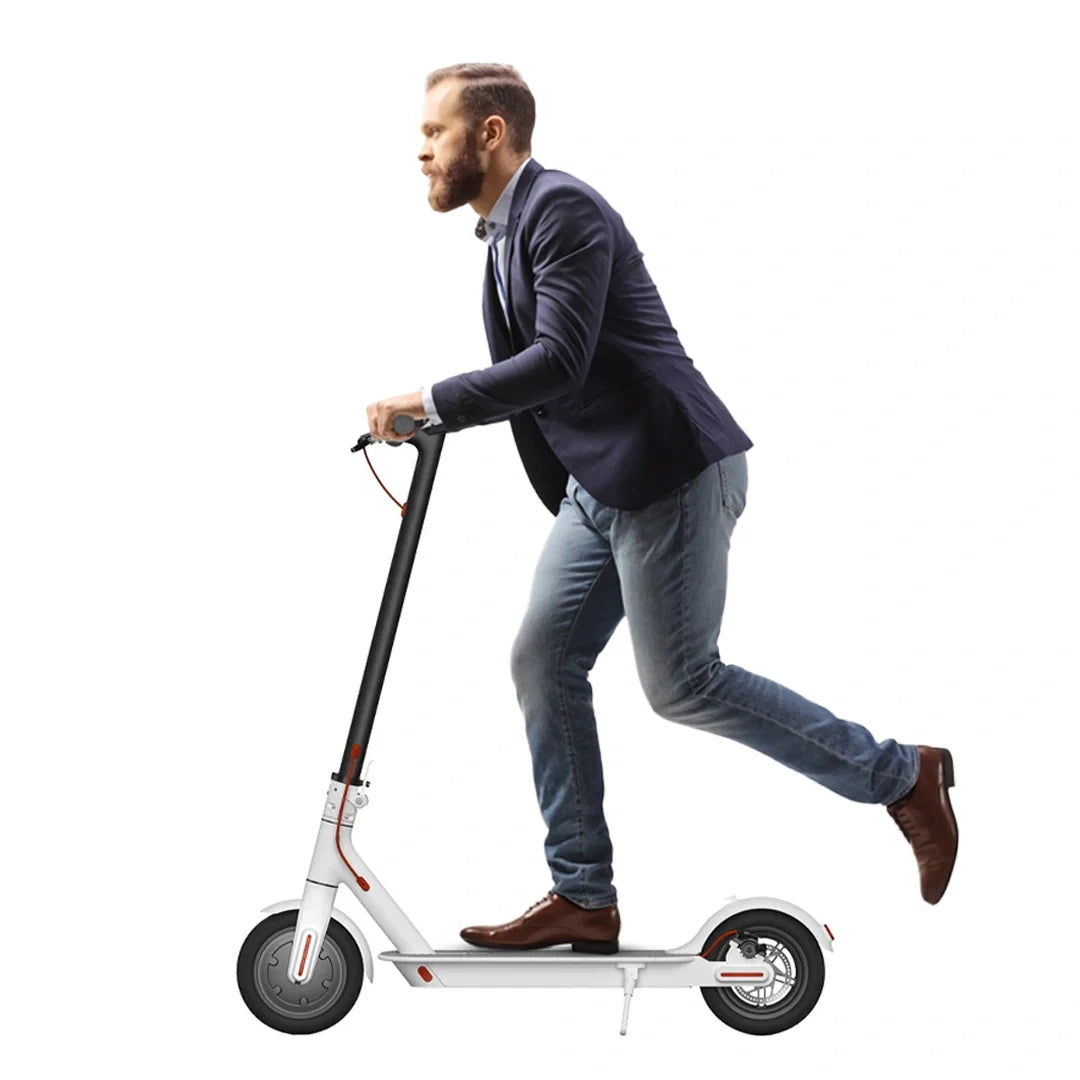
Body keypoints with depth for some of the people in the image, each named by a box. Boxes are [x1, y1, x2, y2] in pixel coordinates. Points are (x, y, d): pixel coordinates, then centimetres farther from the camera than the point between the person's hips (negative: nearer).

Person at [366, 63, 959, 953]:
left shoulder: (564, 209, -14)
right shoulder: (503, 231, 16)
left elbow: (557, 363, -26)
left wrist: (430, 403, -22)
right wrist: (567, 511, 24)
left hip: (670, 472, -10)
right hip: (599, 487, 10)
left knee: (682, 682, -6)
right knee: (544, 662, 4)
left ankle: (901, 775, 9)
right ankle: (582, 897, 11)